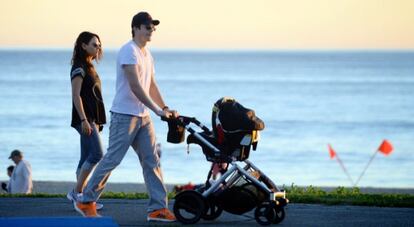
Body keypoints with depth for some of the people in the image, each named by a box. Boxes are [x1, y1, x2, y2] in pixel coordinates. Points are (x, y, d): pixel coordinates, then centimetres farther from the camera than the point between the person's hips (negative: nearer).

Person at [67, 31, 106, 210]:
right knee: (97, 154, -16)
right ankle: (76, 192, -12)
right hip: (85, 118, -9)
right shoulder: (79, 68, -9)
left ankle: (79, 196, 8)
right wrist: (84, 120, -22)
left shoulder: (89, 67, 18)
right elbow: (76, 96, -16)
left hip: (93, 118, 9)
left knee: (86, 158, 7)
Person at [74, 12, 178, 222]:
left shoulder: (147, 54, 16)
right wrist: (157, 110, -24)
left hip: (143, 116, 9)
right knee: (112, 159, -5)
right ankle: (86, 201, 6)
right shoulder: (129, 51, -14)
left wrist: (166, 108, 8)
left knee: (151, 161, 3)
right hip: (124, 115, -9)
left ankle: (158, 208, 3)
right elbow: (135, 86, -22)